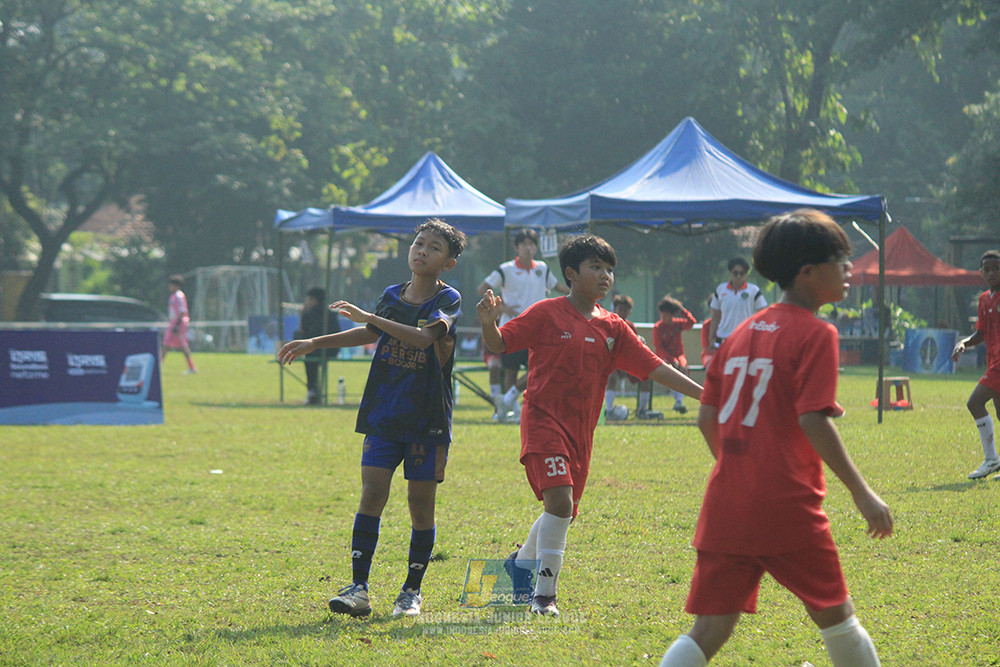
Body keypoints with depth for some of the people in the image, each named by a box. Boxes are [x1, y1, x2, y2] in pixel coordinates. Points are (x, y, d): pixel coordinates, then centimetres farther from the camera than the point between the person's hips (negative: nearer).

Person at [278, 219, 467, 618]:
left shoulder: (448, 300, -7)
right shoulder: (392, 297, 8)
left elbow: (424, 337, -26)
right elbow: (371, 334, 25)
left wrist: (369, 316, -29)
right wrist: (313, 344, 24)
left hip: (428, 420, -3)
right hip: (383, 416, 3)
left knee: (421, 502, 2)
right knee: (372, 493, -8)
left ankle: (412, 590, 15)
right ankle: (358, 589, -10)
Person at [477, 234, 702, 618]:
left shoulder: (613, 329, 8)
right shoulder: (547, 314, -4)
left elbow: (655, 369, 6)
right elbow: (499, 345, -4)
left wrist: (705, 394, -2)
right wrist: (488, 324, -27)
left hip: (580, 430, 6)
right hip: (544, 419, -6)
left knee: (564, 511, 14)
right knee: (560, 501, -22)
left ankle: (522, 562, 44)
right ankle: (544, 596, -13)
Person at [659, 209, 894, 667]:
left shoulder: (742, 333, 15)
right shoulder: (816, 335, -7)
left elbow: (707, 417, 14)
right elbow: (813, 420, -17)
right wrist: (861, 492, -13)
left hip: (726, 504, 6)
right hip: (787, 508, -6)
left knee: (710, 629, 3)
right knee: (835, 614, 10)